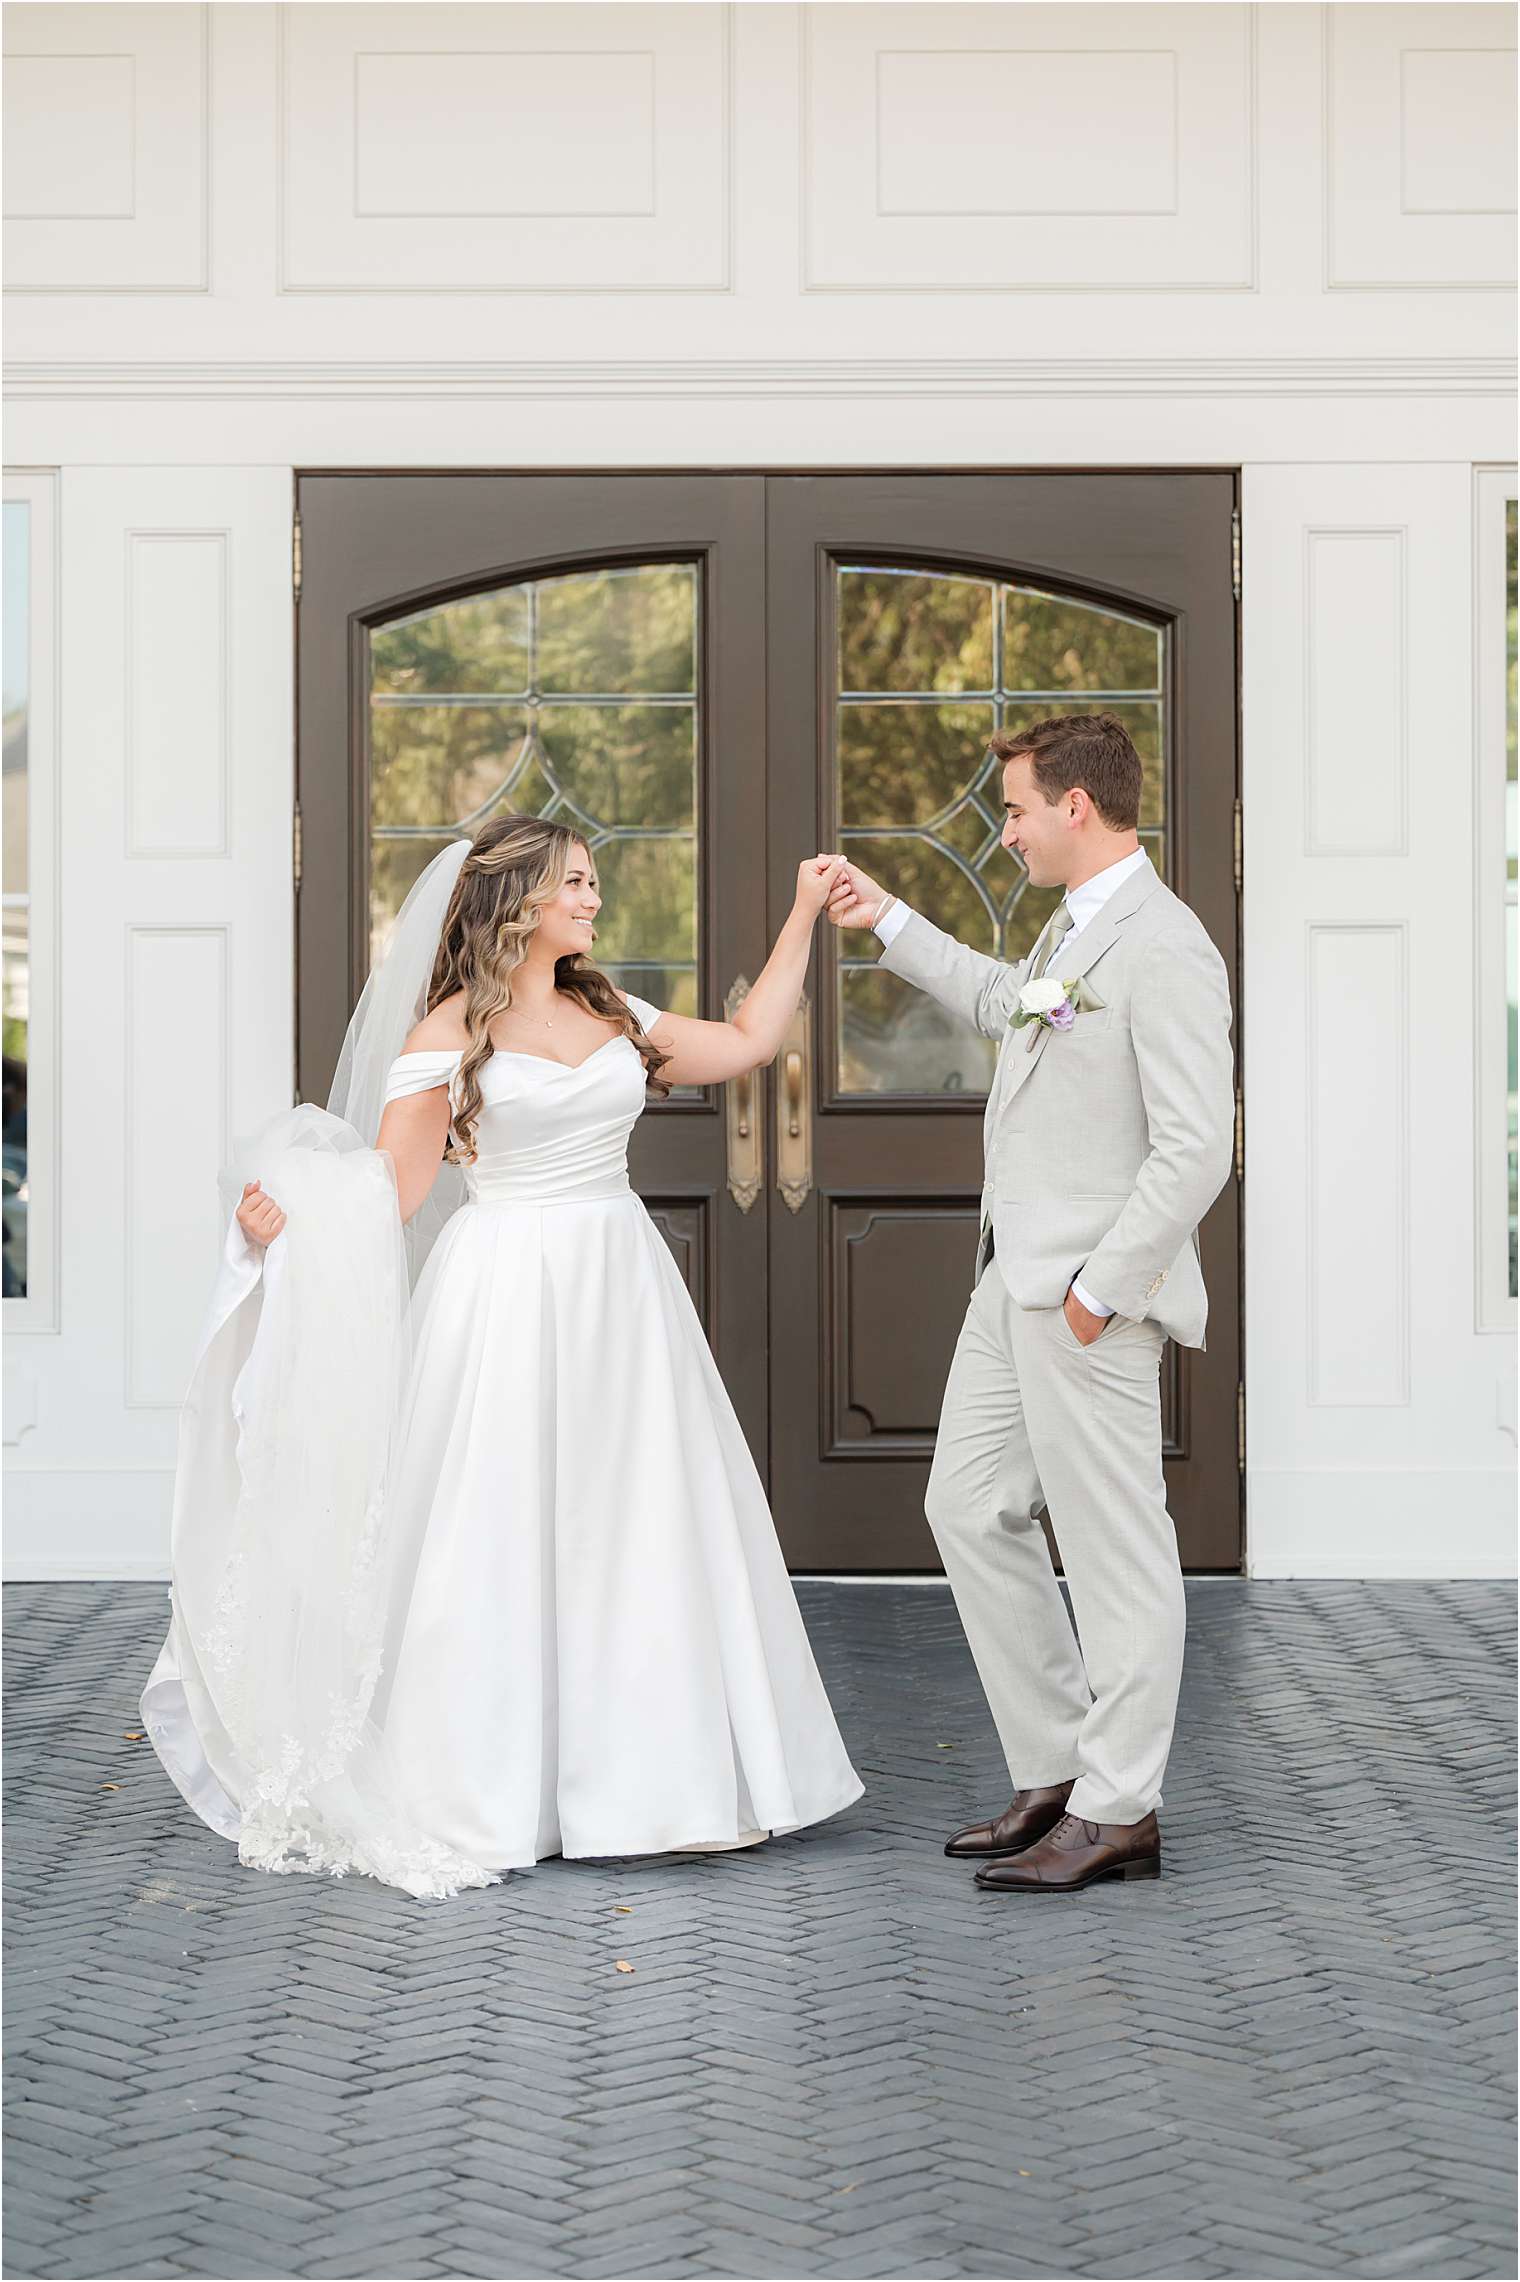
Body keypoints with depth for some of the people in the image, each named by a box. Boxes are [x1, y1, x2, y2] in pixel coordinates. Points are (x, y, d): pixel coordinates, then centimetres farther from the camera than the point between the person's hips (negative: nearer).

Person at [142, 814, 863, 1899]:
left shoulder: (614, 1017, 13)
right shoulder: (448, 1032, -3)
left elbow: (748, 1042, 21)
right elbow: (391, 1187, -8)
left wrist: (803, 917, 20)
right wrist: (286, 1216, -25)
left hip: (620, 1295, 5)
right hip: (506, 1298, -5)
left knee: (639, 1531, 5)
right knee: (496, 1535, -3)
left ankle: (638, 1778, 16)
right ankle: (477, 1797, 6)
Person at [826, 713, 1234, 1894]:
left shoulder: (1163, 951, -18)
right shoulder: (1073, 927, 13)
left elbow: (1195, 1151, -22)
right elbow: (1008, 1003, 36)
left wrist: (1099, 1289, -19)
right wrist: (892, 923, 38)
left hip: (1093, 1301, -10)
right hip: (1016, 1277, 10)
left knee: (1115, 1549, 0)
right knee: (971, 1509, 13)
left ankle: (1116, 1812, 10)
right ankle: (1055, 1773, 23)